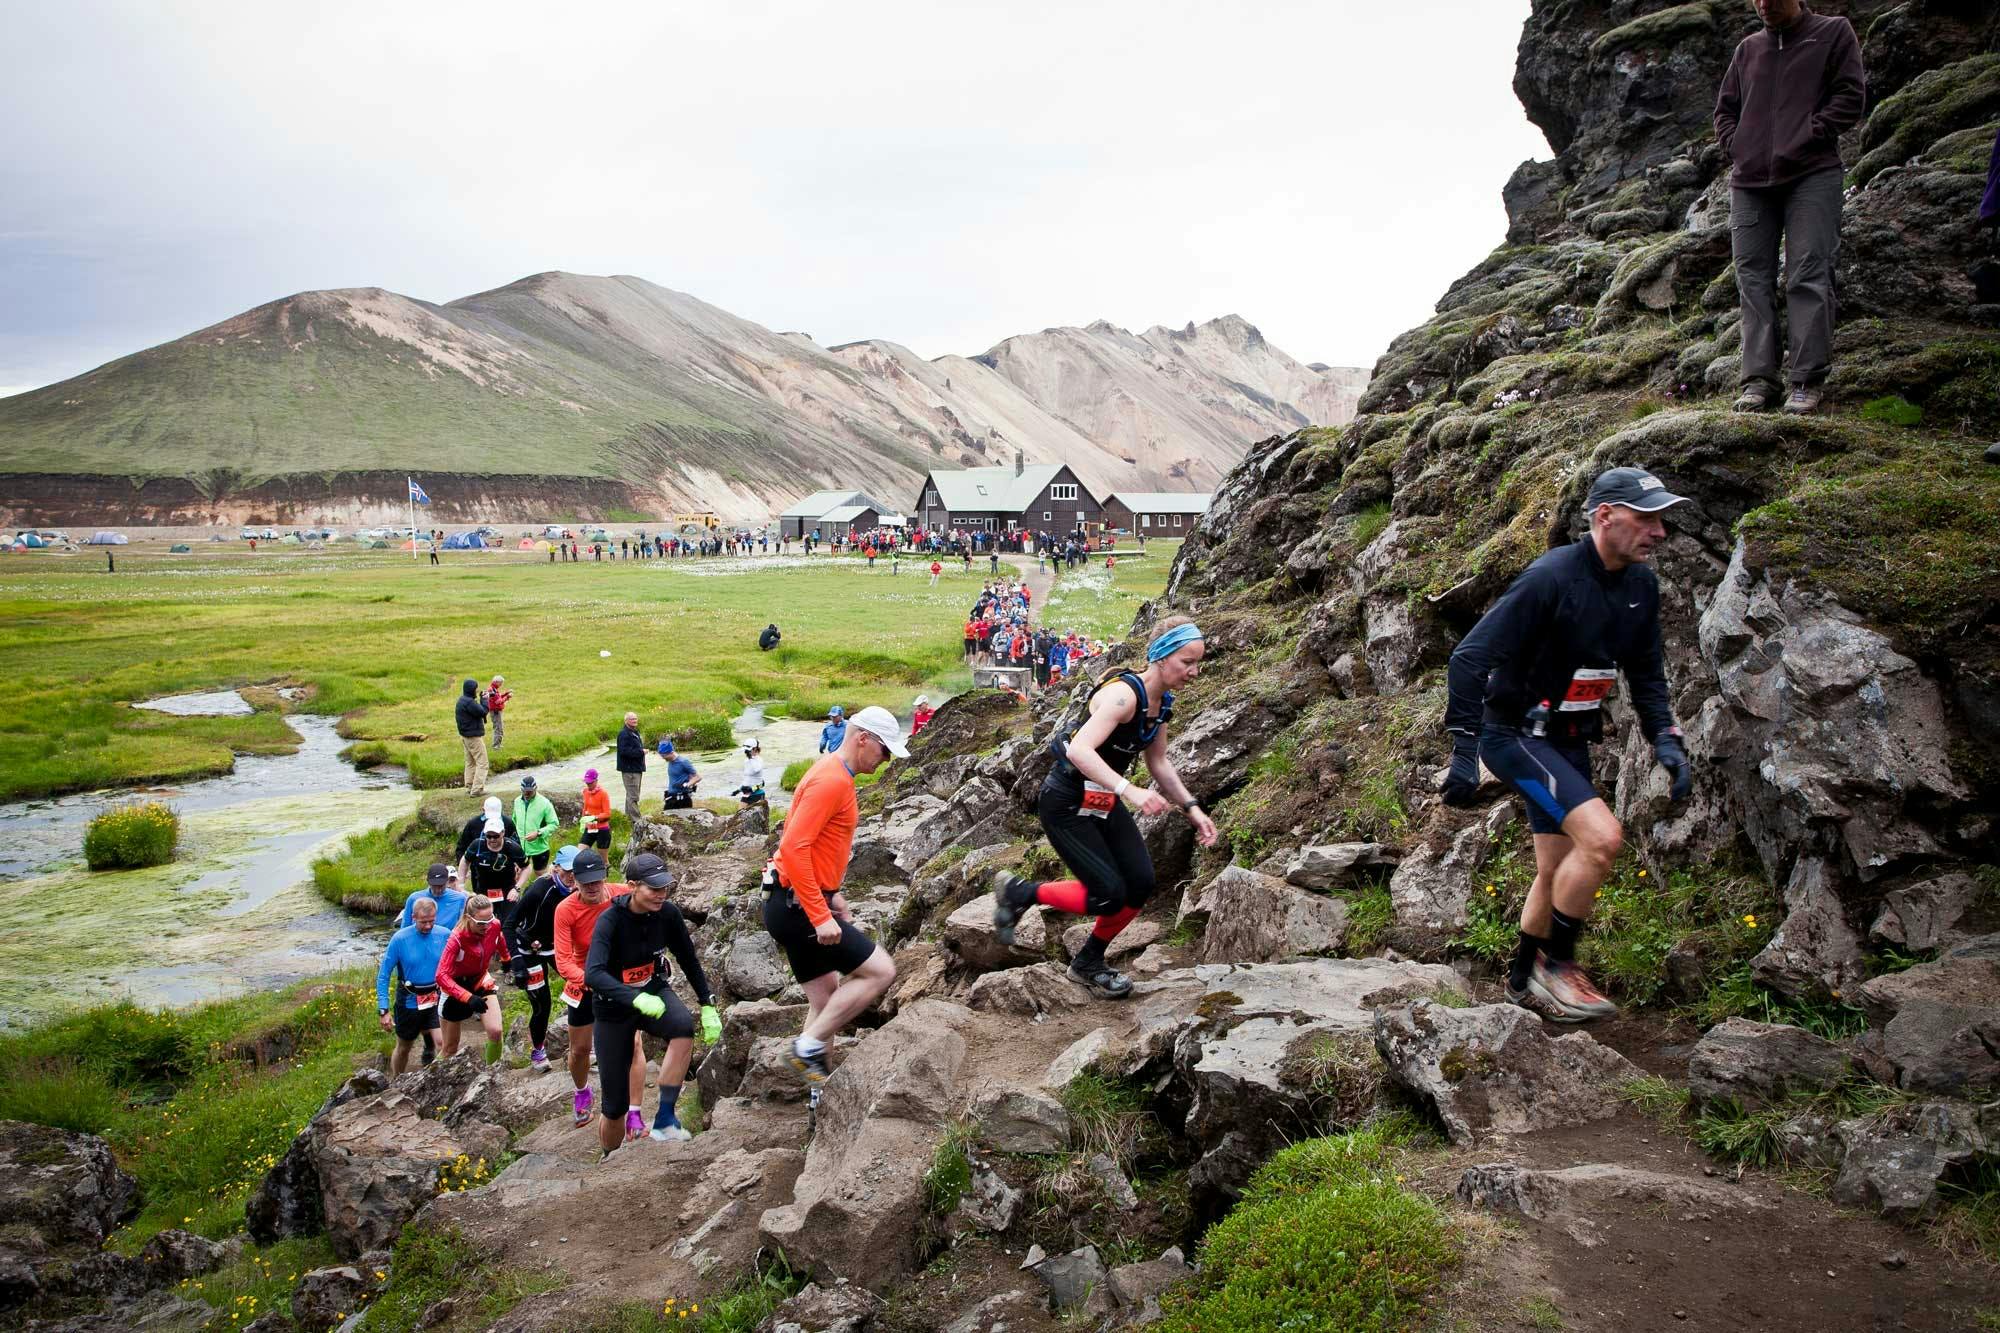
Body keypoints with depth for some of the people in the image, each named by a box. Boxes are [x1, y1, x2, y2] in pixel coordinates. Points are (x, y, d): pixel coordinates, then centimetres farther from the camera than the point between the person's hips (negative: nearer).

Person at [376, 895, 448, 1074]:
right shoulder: (400, 939, -15)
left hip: (436, 1001, 1)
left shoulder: (445, 935, -10)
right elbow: (383, 975, -11)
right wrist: (384, 1010, -15)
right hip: (409, 1002, -1)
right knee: (403, 1048, 17)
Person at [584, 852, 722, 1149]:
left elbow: (689, 961, 0)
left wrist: (708, 1005, -6)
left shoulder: (667, 914, -13)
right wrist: (637, 999, -51)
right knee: (615, 1104, 2)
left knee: (684, 1027, -33)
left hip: (654, 992, 3)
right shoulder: (610, 920, -24)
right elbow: (593, 974, -38)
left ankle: (665, 1118, -24)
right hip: (614, 1008, -2)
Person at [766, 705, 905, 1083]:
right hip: (799, 906, -10)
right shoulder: (832, 780, -18)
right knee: (880, 970, -8)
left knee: (827, 995, 14)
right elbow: (794, 848, -26)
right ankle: (810, 1045, -4)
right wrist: (821, 916, -26)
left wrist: (831, 893, 21)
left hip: (792, 905, 10)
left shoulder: (835, 775, 15)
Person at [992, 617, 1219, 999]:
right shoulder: (1123, 694, -26)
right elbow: (1079, 750, -39)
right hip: (1066, 803, -8)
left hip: (1105, 802, 9)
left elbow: (1158, 762, 16)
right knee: (1108, 894, -13)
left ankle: (1088, 964, 19)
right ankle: (1018, 891, 9)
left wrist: (1192, 809, 7)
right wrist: (1130, 791, -47)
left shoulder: (1162, 703, 2)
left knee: (1141, 885, -1)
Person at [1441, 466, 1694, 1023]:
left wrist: (1665, 740, -1)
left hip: (1569, 740, 8)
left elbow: (1646, 673, 14)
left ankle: (1523, 979, 31)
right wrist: (1463, 751, -27)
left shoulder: (1641, 585, 1)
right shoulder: (1550, 577, -24)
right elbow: (1469, 658, -25)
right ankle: (1556, 964, -5)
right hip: (1515, 733, -8)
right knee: (1602, 836, -23)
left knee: (1558, 870, 13)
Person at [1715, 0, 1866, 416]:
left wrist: (1809, 137, -10)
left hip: (1811, 176, -4)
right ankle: (1758, 379, 0)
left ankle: (1809, 380, -11)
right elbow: (1725, 108, 24)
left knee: (1808, 278, -11)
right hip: (1749, 180, 5)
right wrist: (1734, 145, 6)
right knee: (1754, 280, -1)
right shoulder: (1748, 49, 20)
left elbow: (1851, 95, 0)